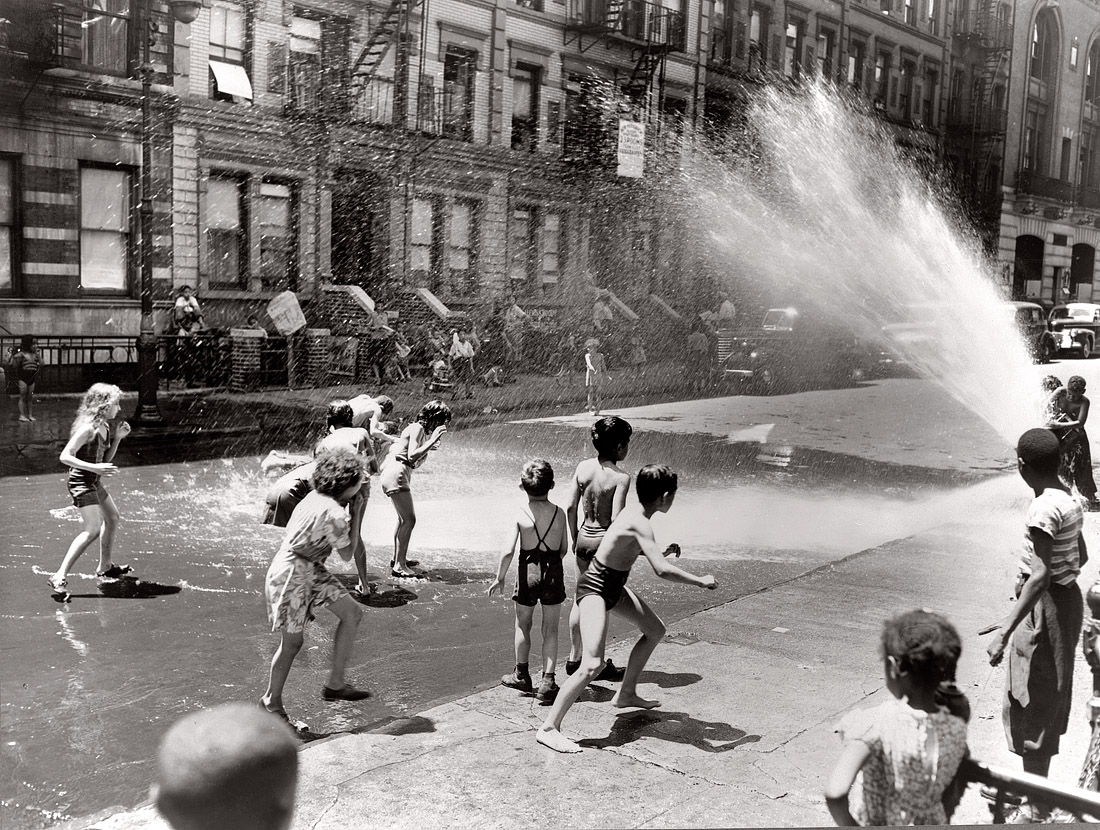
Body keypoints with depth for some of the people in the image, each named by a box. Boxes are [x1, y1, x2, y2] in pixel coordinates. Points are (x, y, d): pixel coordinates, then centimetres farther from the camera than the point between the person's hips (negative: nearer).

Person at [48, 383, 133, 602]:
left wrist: (117, 438, 5)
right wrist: (94, 468, -31)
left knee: (112, 518, 24)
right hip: (81, 483, -10)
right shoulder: (87, 428, -20)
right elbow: (65, 456, -24)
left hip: (94, 483, 10)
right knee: (93, 529, -20)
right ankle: (59, 578, -23)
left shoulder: (104, 426, 8)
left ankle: (105, 567, 40)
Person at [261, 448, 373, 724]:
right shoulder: (334, 513, -25)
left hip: (311, 570, 10)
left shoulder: (316, 496, 3)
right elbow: (347, 554, -11)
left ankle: (334, 684, 12)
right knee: (292, 642, 4)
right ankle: (271, 700, 26)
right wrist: (355, 513, -8)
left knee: (352, 613, 5)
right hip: (291, 574, -10)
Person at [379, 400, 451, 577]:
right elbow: (412, 456, -23)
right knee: (409, 520, -12)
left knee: (403, 518, 23)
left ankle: (398, 558, 35)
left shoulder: (422, 429, 16)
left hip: (400, 474, 11)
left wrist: (429, 446, 5)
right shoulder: (417, 428, -12)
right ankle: (399, 566, -11)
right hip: (396, 472, -11)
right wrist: (432, 440, -21)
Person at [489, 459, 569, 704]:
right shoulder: (559, 513, -4)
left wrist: (500, 578, -1)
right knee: (550, 629, 10)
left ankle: (521, 675, 31)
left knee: (523, 625, 18)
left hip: (528, 572, -1)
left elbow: (508, 552, -13)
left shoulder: (520, 515, -10)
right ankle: (547, 681, 5)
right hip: (554, 572, 1)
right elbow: (564, 549, 3)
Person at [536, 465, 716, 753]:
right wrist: (700, 581, -25)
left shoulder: (634, 512, 0)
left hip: (614, 587, 11)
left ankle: (626, 694, 38)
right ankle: (548, 728, -15)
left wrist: (661, 551, 20)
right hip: (595, 590, -11)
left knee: (655, 630, 23)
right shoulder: (640, 524, -28)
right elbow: (662, 570, -38)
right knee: (593, 664, -22)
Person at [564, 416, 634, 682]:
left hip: (584, 538, 5)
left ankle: (574, 659, 28)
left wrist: (575, 537, 12)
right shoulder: (620, 477, -19)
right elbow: (616, 520, -21)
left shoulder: (582, 467, -3)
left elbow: (570, 507, -1)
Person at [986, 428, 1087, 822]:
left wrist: (1005, 632, -31)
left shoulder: (1044, 508, -24)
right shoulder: (1068, 498, 4)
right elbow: (1080, 557, 16)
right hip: (1066, 598, 10)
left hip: (1045, 607, -10)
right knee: (1045, 700, 21)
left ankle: (1035, 807, 14)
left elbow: (1041, 575, -30)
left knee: (1032, 703, 2)